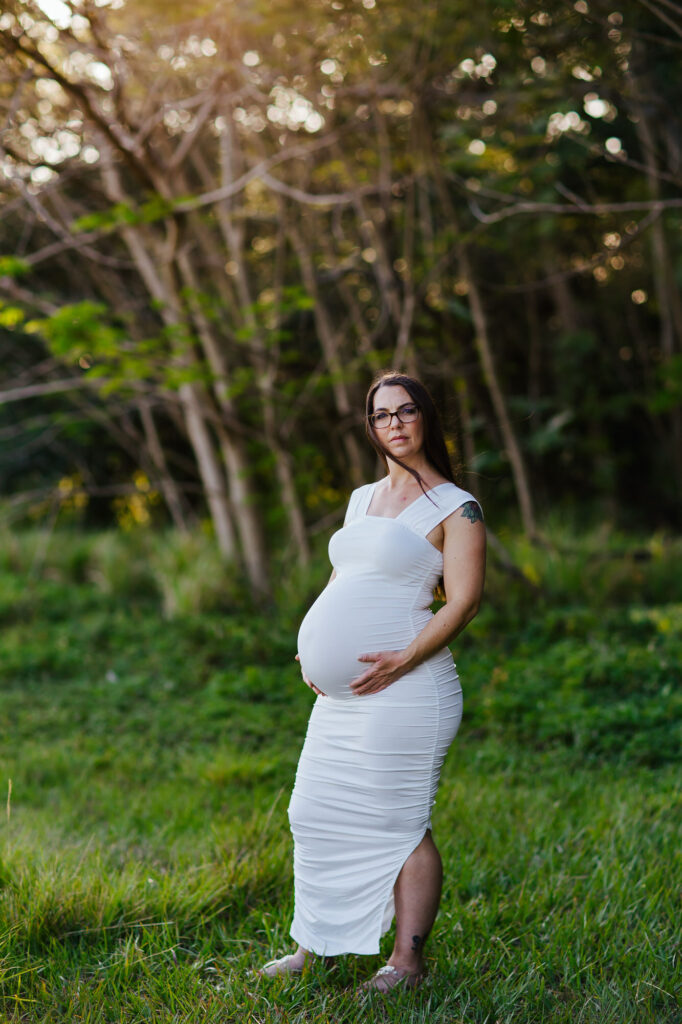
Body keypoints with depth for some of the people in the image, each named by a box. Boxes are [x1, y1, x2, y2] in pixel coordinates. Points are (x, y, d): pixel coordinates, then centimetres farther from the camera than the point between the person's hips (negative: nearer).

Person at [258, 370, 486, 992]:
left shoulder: (456, 508, -3)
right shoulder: (363, 499, 19)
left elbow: (464, 600, -11)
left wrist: (402, 660, -19)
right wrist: (310, 651, 10)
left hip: (405, 689, -8)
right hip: (342, 694, 8)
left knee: (399, 823, -5)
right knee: (316, 813, 10)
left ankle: (407, 963, 6)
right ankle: (316, 946, 23)